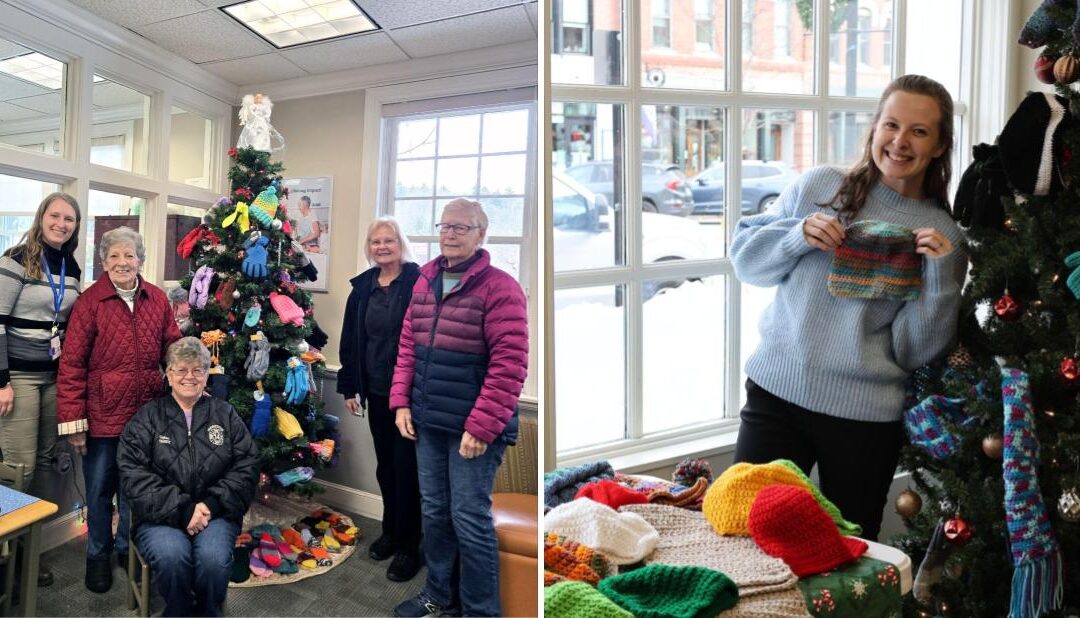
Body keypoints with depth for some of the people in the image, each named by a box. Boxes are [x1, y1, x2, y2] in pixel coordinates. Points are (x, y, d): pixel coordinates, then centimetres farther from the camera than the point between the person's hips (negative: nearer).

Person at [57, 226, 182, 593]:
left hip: (147, 415, 3)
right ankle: (98, 554, 35)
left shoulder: (158, 300, 1)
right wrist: (72, 420, -11)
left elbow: (172, 350, 7)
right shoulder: (90, 302, -9)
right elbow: (71, 364, -9)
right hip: (102, 415, -3)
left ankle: (128, 547, 38)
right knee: (99, 489, 14)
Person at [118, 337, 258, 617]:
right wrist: (182, 509, -16)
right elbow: (133, 476, -6)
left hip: (214, 513, 1)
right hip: (160, 516, 0)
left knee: (213, 557, -27)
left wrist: (212, 504, -11)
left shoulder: (225, 414, 9)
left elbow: (247, 467, 3)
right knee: (172, 555, -30)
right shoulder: (147, 416, 5)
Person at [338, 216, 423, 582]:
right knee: (385, 465, 15)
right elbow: (349, 340, 10)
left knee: (406, 466, 3)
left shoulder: (420, 283, -9)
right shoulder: (362, 287, 7)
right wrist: (349, 387, 8)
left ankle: (408, 545, 19)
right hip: (376, 391, 5)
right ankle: (390, 531, 35)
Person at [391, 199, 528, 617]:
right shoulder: (425, 281, 9)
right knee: (434, 512, 19)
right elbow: (407, 345, 14)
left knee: (469, 520, 3)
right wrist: (401, 401, 6)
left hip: (472, 427, -7)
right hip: (427, 422, 7)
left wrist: (481, 426, -20)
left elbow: (509, 365, -18)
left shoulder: (498, 287, -13)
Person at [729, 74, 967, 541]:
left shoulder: (942, 236, 1)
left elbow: (914, 351, -3)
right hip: (776, 391, 0)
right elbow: (743, 254, 3)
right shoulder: (820, 185, 2)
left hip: (866, 414, 1)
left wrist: (941, 273, -15)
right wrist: (799, 235, -13)